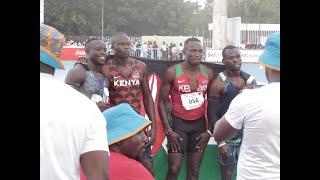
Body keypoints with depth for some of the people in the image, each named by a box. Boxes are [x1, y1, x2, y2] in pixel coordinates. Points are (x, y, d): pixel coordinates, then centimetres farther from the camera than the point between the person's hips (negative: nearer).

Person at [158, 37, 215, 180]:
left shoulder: (208, 73, 1)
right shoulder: (172, 72, -9)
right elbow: (162, 102, -5)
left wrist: (210, 130, 2)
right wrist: (168, 130, -11)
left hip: (200, 124, 3)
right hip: (178, 123, -3)